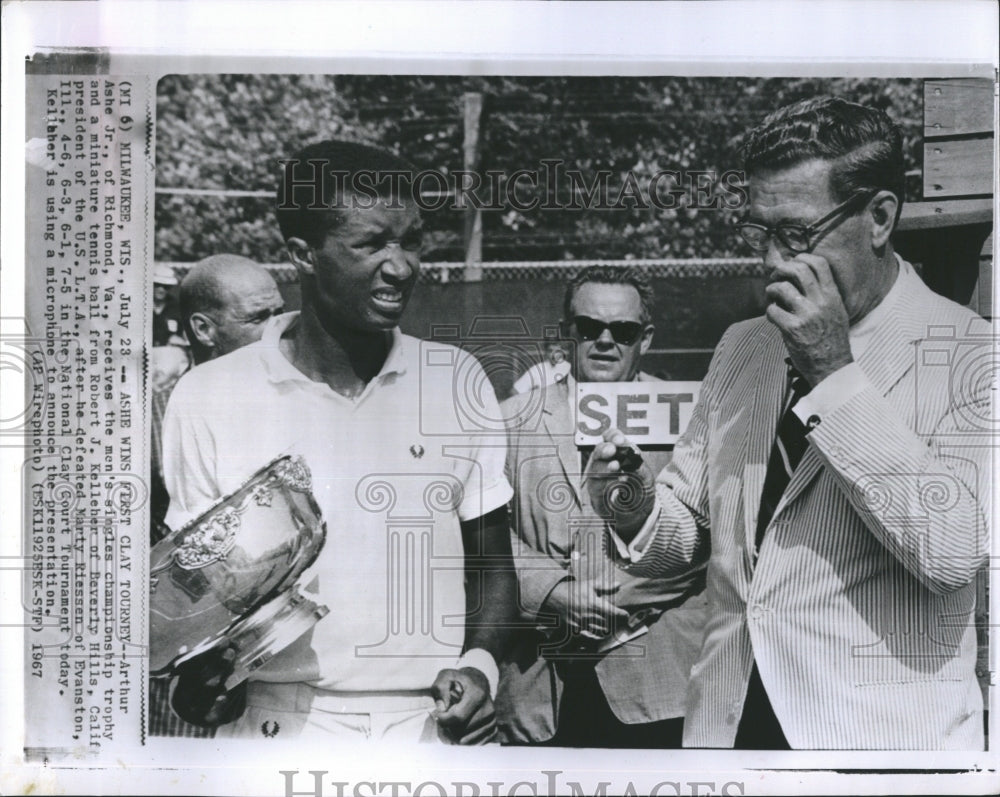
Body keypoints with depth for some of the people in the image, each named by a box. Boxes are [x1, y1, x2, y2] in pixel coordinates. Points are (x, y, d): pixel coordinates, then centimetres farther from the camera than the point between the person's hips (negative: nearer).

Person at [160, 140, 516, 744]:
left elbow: (491, 562, 7)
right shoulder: (208, 397, -4)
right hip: (279, 723, 0)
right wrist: (200, 676, -13)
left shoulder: (459, 380, 1)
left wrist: (479, 665, -8)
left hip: (438, 721, 1)